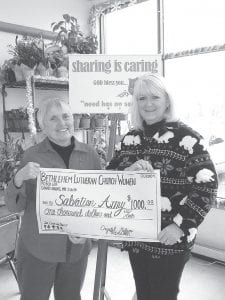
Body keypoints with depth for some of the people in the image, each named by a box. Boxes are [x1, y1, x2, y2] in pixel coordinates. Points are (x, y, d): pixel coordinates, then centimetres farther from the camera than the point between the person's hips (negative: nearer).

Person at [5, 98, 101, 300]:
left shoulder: (90, 155, -2)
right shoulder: (32, 156, -8)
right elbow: (14, 206, -7)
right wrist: (18, 179, -26)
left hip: (77, 248, 3)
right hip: (37, 248, -2)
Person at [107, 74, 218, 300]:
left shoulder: (185, 137, -10)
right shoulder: (130, 139, 5)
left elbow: (207, 184, -13)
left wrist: (180, 225, -17)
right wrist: (127, 172, -16)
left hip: (169, 240, -5)